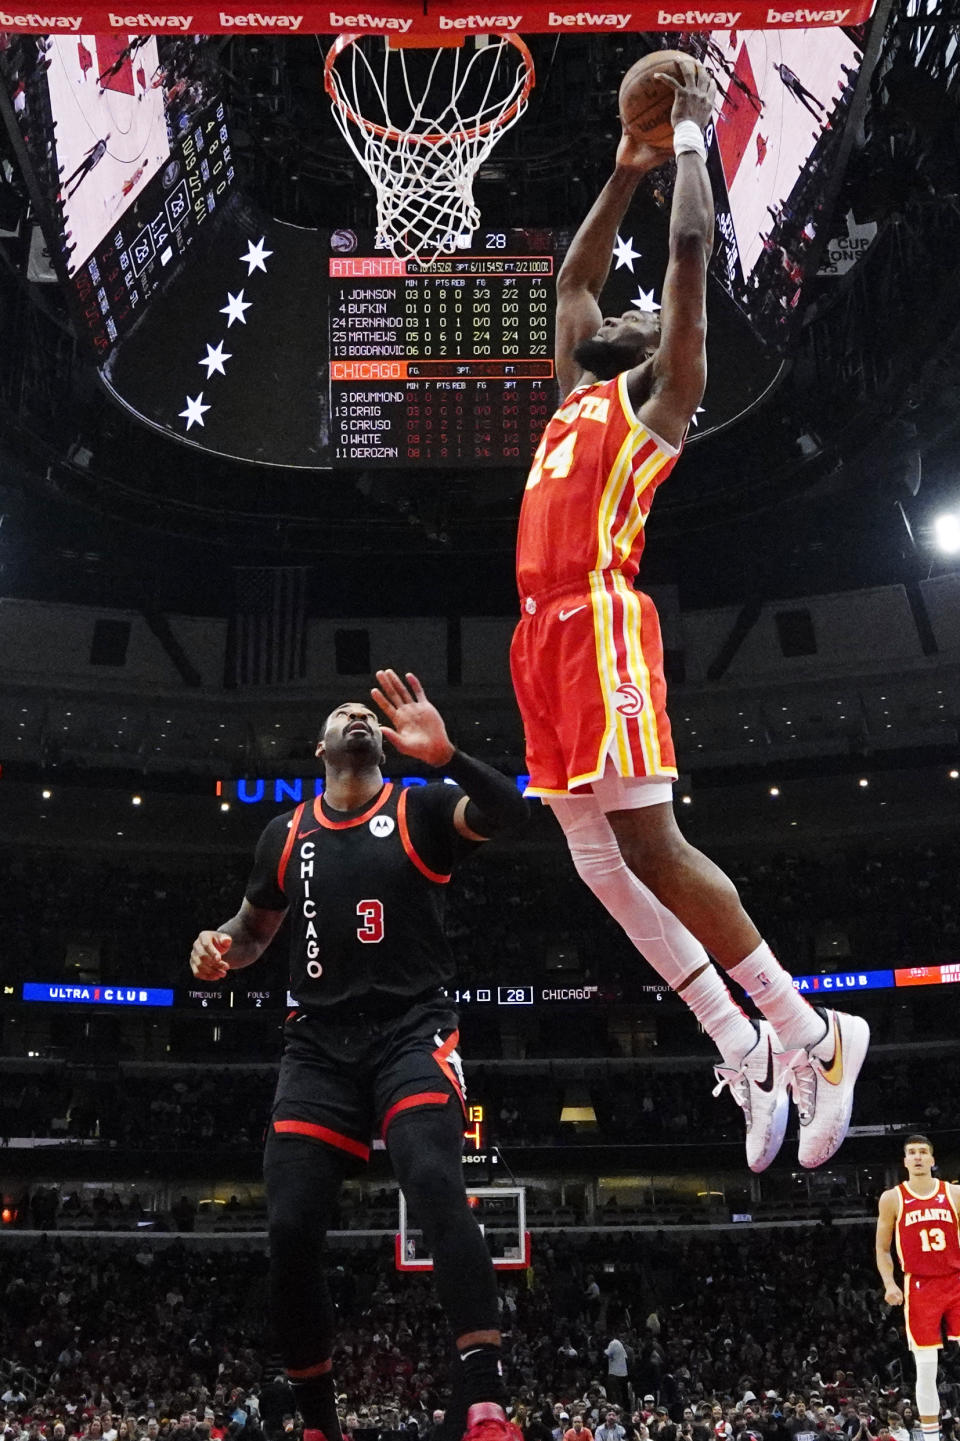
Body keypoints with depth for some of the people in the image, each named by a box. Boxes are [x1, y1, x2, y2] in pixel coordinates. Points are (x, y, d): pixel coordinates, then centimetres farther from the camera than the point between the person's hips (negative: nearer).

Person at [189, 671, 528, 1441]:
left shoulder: (420, 808, 2)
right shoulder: (286, 834, 14)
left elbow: (509, 812, -17)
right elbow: (255, 927, 26)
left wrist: (445, 755, -34)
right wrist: (219, 945, 2)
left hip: (411, 1030, -4)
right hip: (319, 1042, 4)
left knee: (436, 1185, -28)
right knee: (291, 1228, -4)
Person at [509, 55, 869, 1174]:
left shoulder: (661, 393, 7)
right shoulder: (578, 392, 27)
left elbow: (690, 250, 1)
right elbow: (572, 276, 37)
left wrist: (692, 139, 14)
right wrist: (627, 166, 37)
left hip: (601, 622, -8)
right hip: (545, 627, 8)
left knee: (650, 844, -12)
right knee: (596, 857, 4)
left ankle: (810, 1033, 0)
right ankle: (746, 1055, 9)